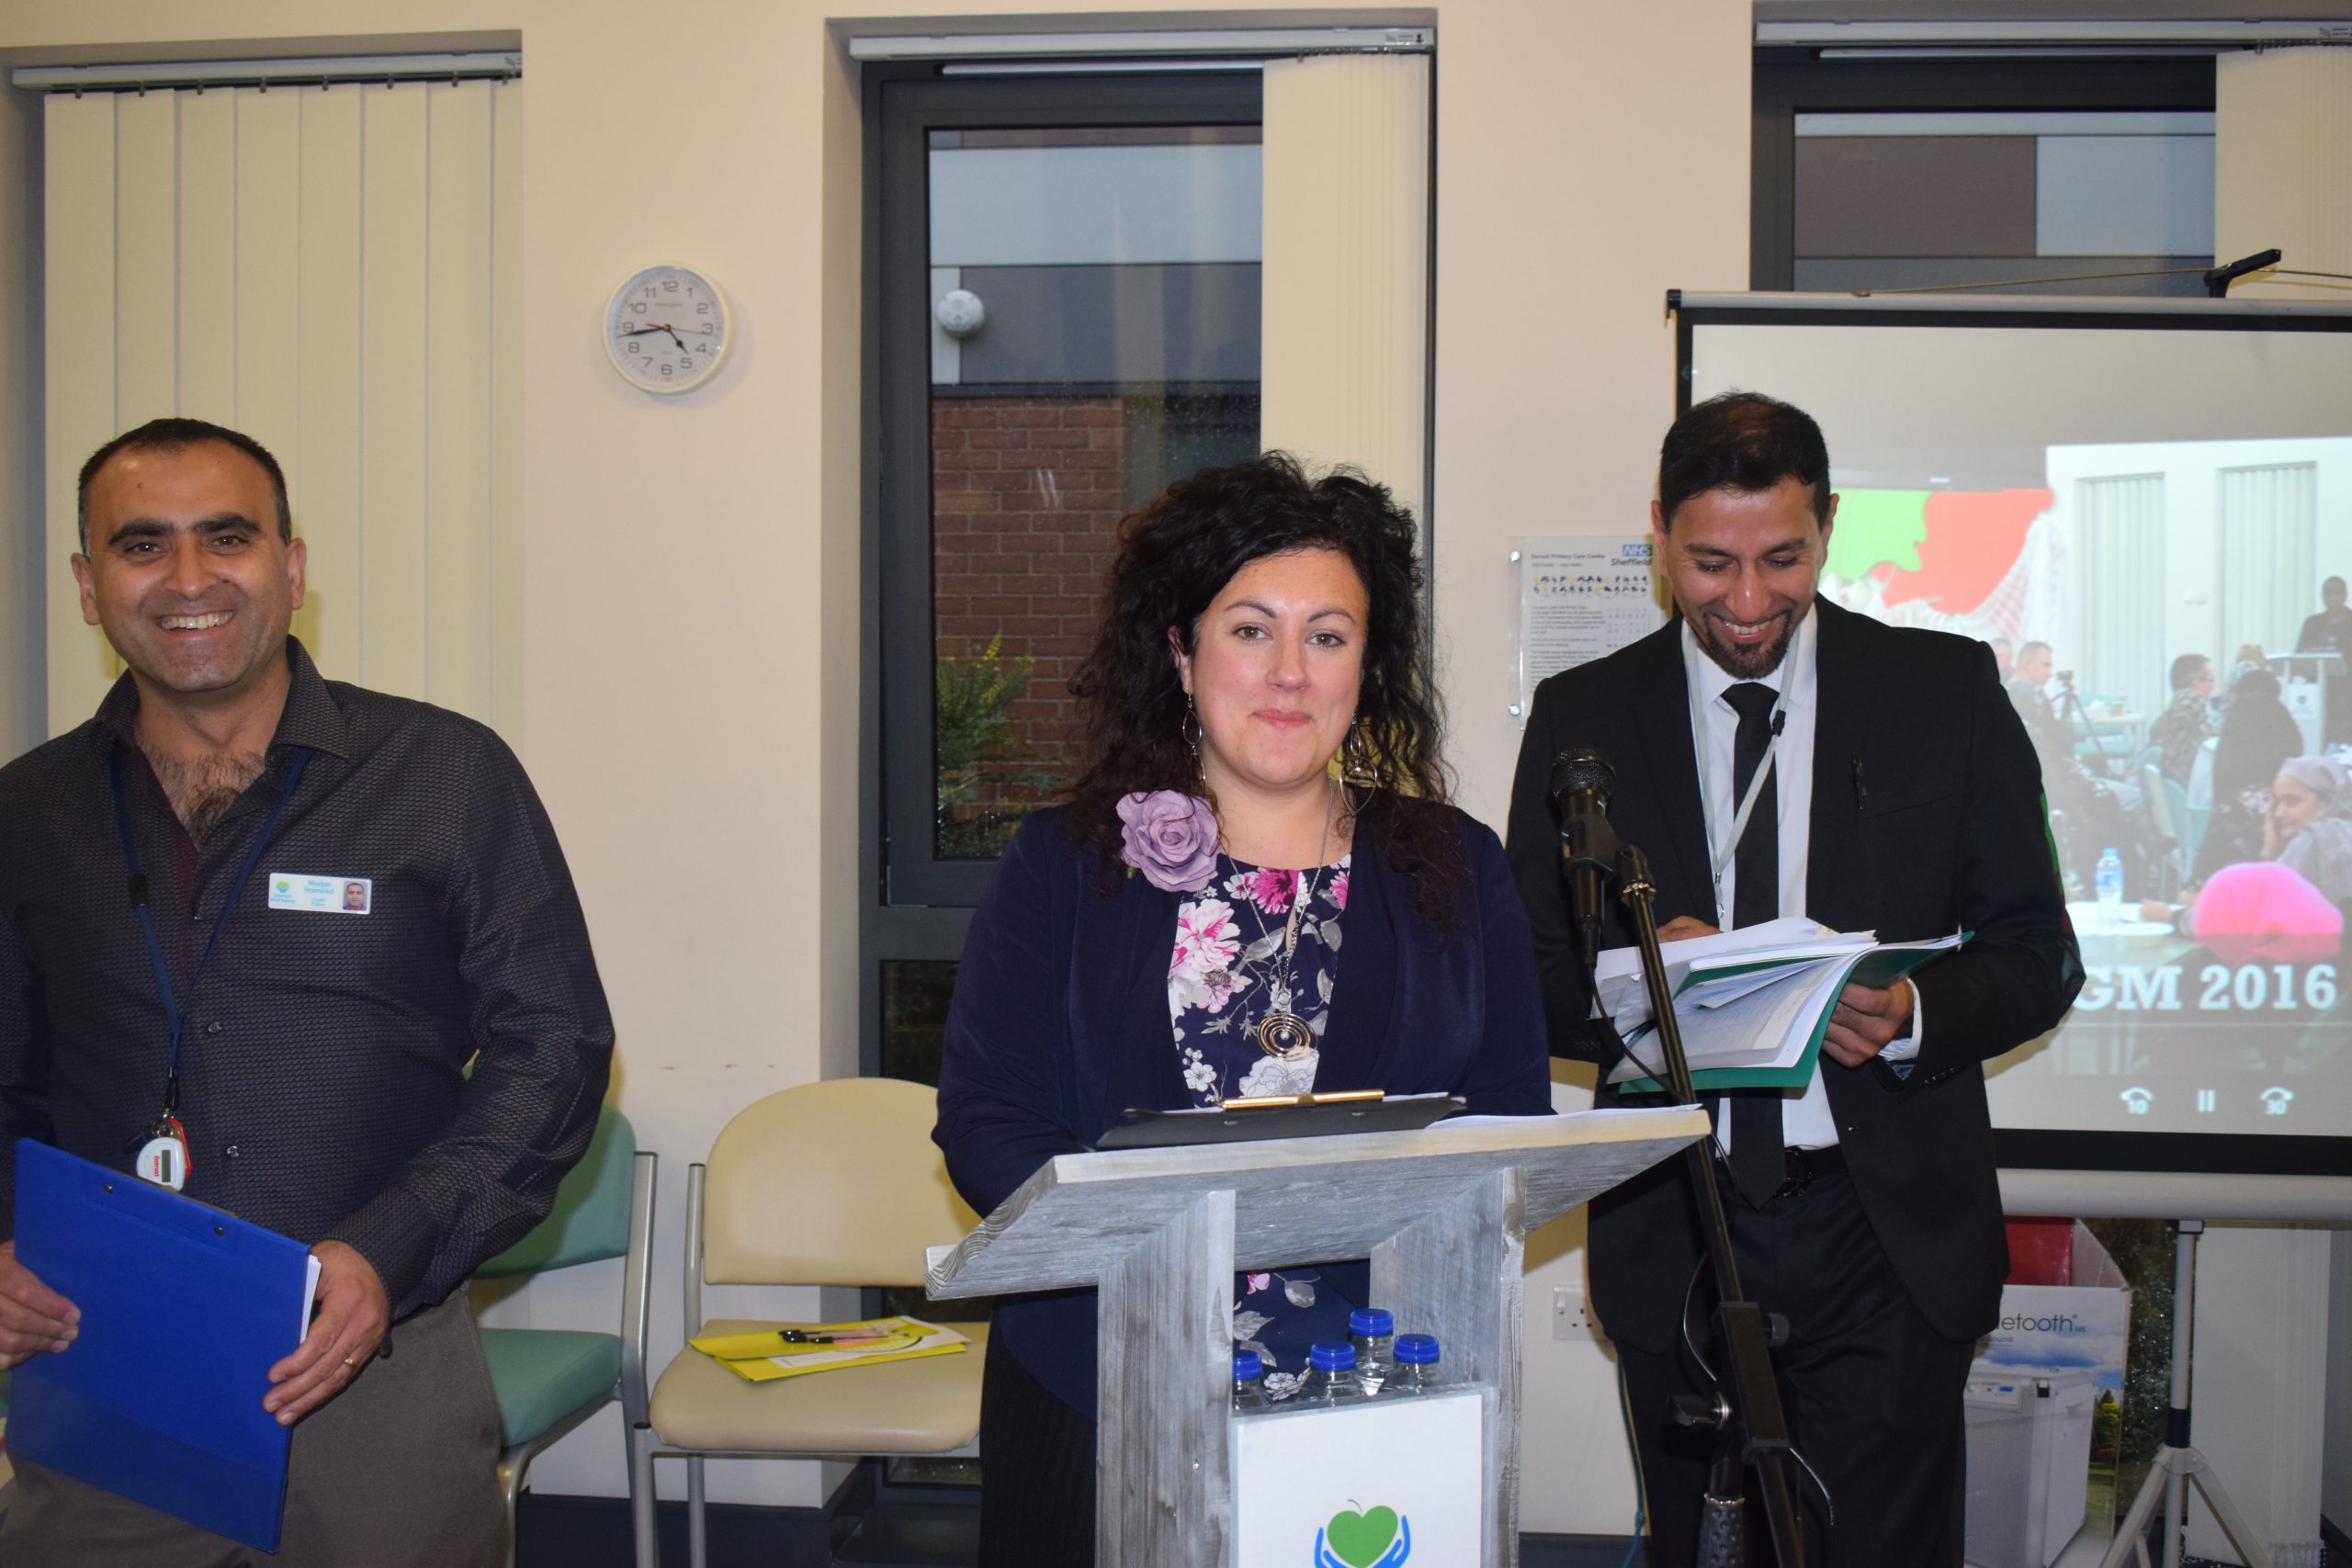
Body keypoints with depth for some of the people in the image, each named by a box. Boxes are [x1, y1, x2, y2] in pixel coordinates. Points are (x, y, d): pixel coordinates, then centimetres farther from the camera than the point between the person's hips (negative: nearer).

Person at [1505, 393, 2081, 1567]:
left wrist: (1915, 1018, -16)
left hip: (1889, 1238, -1)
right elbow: (1530, 975, 6)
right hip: (1674, 1240, 1)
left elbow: (2039, 953, 4)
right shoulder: (1581, 716, 4)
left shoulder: (1946, 690, 3)